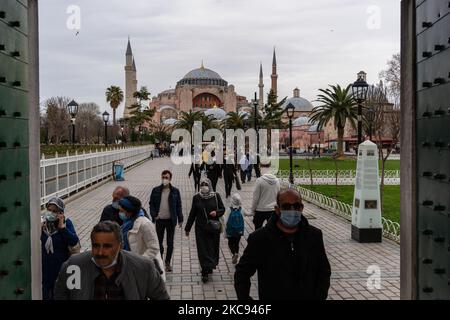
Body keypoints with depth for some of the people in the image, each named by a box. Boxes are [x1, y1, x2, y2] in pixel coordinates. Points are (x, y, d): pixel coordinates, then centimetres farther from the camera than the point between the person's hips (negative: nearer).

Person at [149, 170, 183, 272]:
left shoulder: (175, 191, -1)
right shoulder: (155, 190, 0)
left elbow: (178, 206, 3)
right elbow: (151, 204, 4)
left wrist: (180, 219, 1)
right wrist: (154, 215, -10)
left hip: (171, 220, 0)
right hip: (159, 220, 0)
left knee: (170, 243, 7)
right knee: (159, 241, 8)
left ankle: (168, 262, 21)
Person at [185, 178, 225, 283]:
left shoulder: (216, 196, -3)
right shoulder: (196, 198, 0)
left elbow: (222, 209, 5)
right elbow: (192, 213, 7)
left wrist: (216, 213, -18)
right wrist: (187, 228, 10)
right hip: (201, 228, 0)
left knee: (213, 247, 7)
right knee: (202, 249, 0)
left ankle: (208, 268, 27)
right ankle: (205, 271, 6)